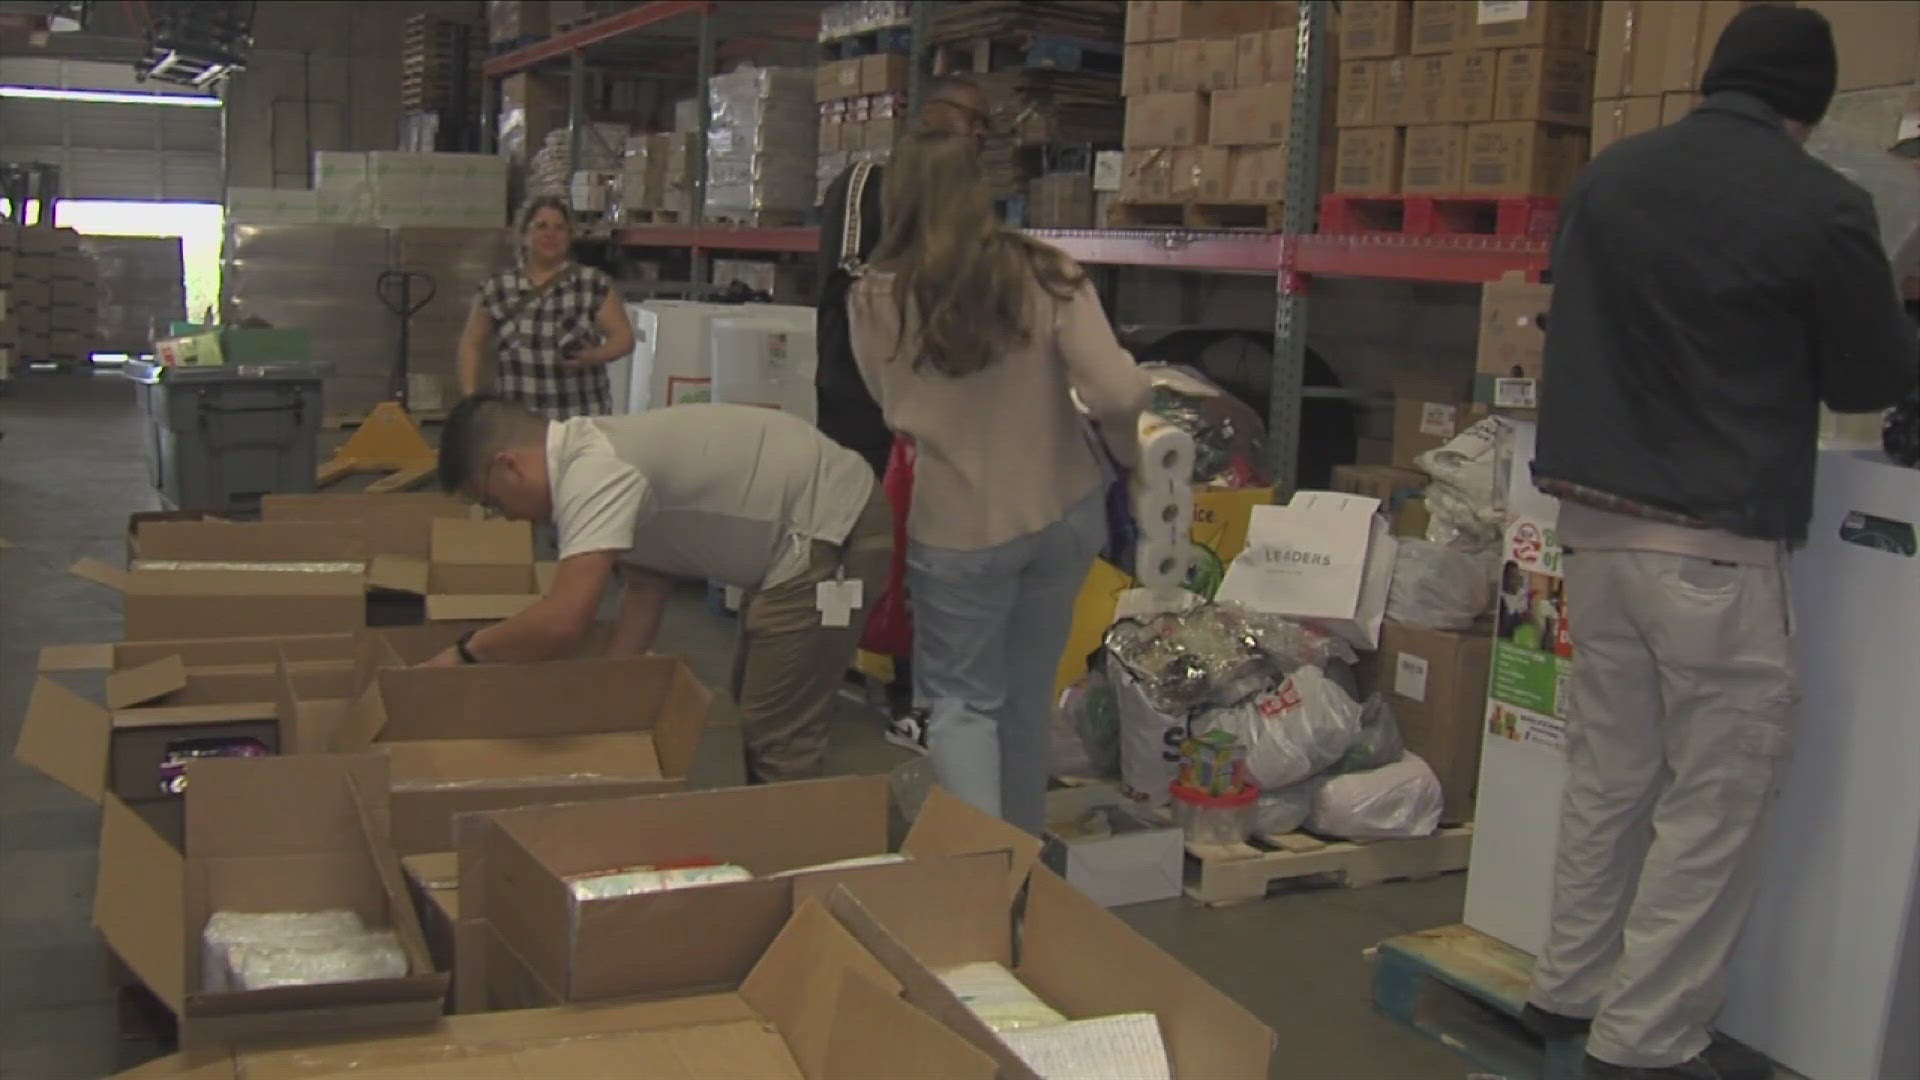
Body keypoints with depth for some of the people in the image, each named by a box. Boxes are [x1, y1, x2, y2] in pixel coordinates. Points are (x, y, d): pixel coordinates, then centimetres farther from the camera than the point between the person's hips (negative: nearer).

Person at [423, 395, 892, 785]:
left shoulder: (593, 473, -22)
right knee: (758, 708, 23)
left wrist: (465, 653, -14)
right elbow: (645, 589, 15)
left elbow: (562, 623, -30)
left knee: (778, 732, -7)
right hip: (818, 525, 11)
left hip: (834, 531, -11)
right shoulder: (596, 453, 9)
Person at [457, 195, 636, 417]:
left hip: (583, 419, -1)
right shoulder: (495, 289, 7)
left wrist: (596, 356, -18)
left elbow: (623, 337, 3)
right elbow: (472, 345, 14)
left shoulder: (595, 285, 2)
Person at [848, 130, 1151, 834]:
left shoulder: (876, 299, -11)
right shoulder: (1046, 277, -12)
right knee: (1029, 691, 20)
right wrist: (1127, 453, 2)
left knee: (962, 702, 12)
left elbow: (891, 410, 3)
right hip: (1066, 512, 2)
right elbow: (1118, 394, -18)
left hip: (958, 526, -2)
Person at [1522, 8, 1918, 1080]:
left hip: (1593, 514, 7)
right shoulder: (1820, 206, -11)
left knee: (1608, 772, 17)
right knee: (1716, 800, 4)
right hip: (1715, 540, -6)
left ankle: (1572, 989, 27)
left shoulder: (1609, 174, 7)